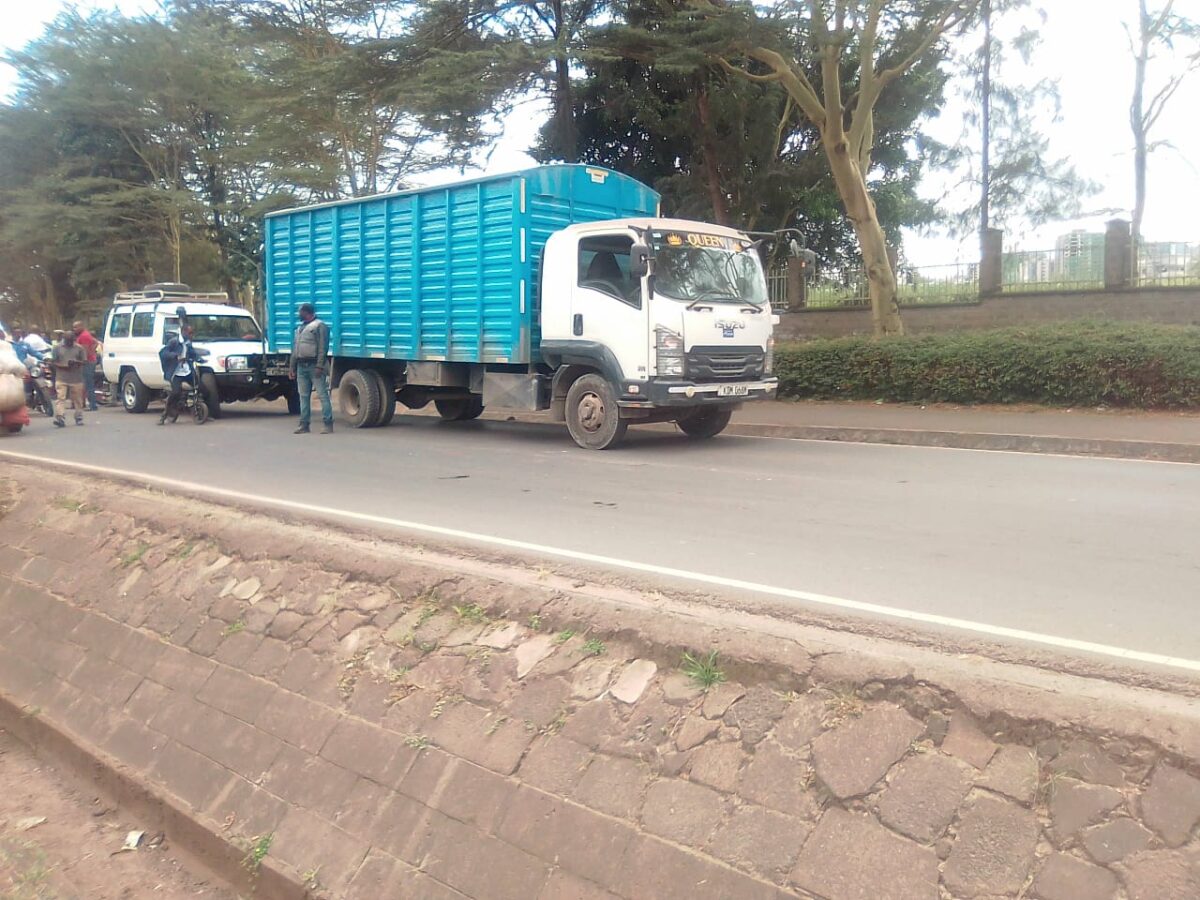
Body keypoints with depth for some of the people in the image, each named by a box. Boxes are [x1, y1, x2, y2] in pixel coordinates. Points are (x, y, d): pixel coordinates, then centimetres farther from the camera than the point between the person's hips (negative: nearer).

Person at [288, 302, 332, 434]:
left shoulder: (319, 326, -4)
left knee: (322, 394, -9)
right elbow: (295, 349, 24)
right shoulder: (300, 328, 23)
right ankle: (304, 425, 12)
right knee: (304, 396, 8)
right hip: (301, 366, 8)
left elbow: (323, 348, -13)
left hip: (314, 365, -8)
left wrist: (320, 366, -21)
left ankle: (328, 424, -10)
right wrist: (292, 368, 18)